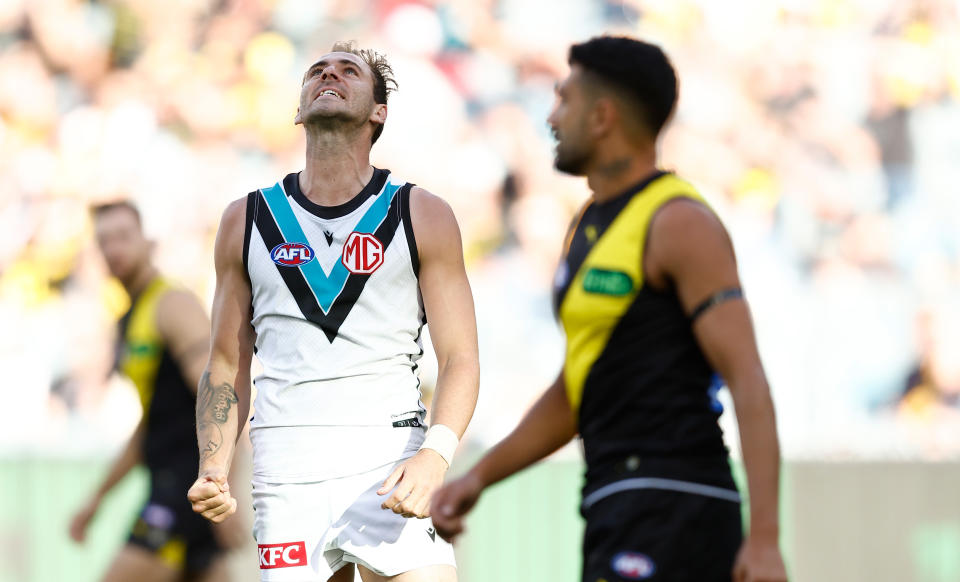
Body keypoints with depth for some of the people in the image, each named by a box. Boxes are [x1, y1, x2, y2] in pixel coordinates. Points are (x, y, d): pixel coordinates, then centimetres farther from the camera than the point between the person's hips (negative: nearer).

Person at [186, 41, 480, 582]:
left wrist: (436, 454, -16)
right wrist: (213, 470, 1)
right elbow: (227, 365, 16)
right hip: (285, 472, 2)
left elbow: (460, 359, 2)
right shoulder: (247, 222, 13)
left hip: (391, 470, -2)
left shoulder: (423, 217, 6)